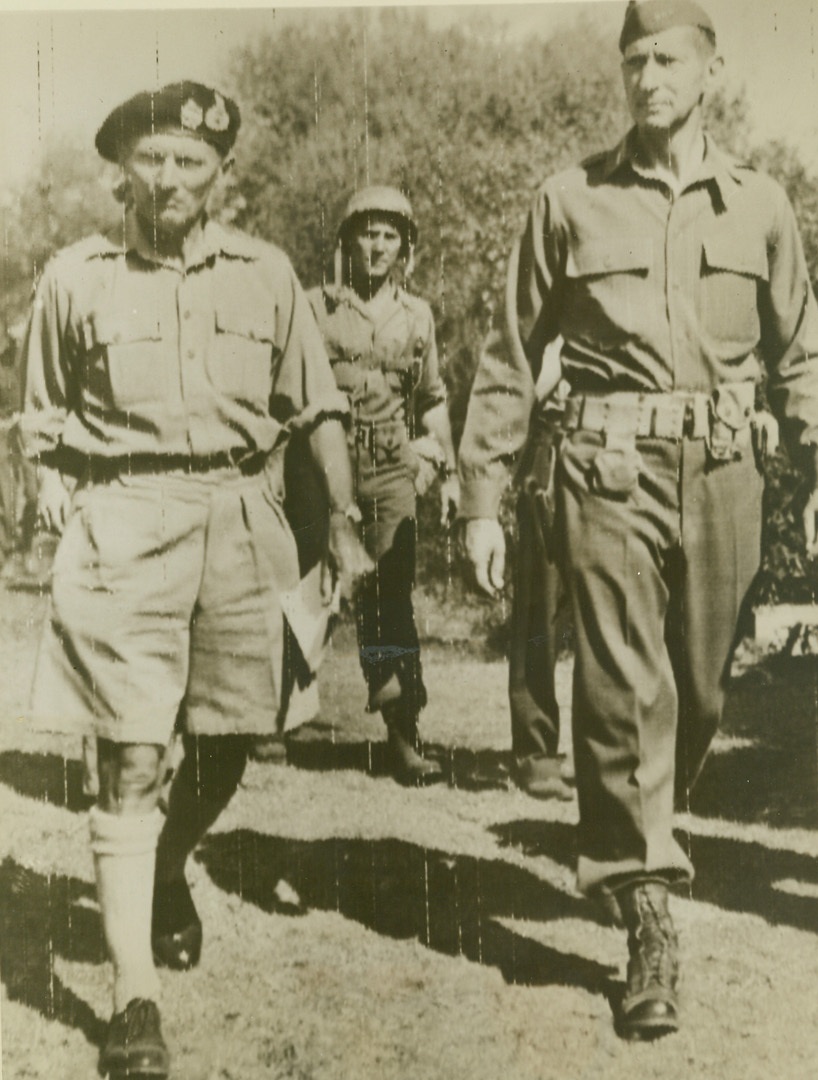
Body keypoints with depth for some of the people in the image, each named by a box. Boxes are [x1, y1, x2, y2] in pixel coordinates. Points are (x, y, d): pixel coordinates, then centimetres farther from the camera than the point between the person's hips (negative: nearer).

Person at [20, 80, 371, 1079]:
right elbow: (45, 426, 12)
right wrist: (62, 522, 1)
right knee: (129, 759, -7)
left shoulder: (265, 273, 8)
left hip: (241, 520, 3)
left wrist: (344, 521, 6)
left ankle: (169, 871, 44)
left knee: (227, 742, 11)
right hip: (122, 527, -2)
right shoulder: (74, 279, 4)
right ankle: (133, 999, -1)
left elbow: (318, 406, 12)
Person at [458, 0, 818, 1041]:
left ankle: (629, 845, 37)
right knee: (624, 687, -6)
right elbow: (510, 358, 6)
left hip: (722, 472, 3)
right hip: (611, 466, -2)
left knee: (699, 690, 10)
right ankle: (649, 923, 3)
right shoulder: (570, 200, 5)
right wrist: (481, 498, 2)